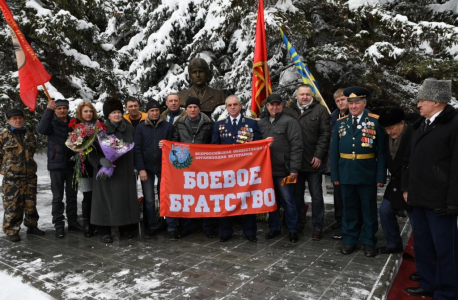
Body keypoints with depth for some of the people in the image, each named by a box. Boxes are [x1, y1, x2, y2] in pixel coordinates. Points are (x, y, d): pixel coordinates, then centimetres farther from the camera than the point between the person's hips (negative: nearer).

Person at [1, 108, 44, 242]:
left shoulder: (29, 136, 12)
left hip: (30, 176, 4)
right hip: (11, 177, -4)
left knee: (31, 203, 11)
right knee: (12, 205, 0)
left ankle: (32, 226, 25)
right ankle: (11, 231, 11)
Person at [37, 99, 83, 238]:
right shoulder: (52, 123, -2)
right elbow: (41, 129, -23)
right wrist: (48, 110, -32)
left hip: (71, 164, 3)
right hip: (56, 165, -3)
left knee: (72, 195, 12)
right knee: (58, 197, 3)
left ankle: (73, 221, 23)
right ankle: (59, 225, 11)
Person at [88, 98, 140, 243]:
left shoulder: (129, 129, 8)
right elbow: (92, 151, -5)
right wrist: (101, 160, -23)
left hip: (125, 172, 3)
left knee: (125, 199, 6)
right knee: (106, 200, 0)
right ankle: (104, 231, 11)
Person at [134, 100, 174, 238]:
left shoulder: (168, 126, 0)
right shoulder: (141, 127, 2)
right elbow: (137, 149, -2)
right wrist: (141, 169, -9)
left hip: (164, 167, 0)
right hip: (147, 168, 1)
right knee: (149, 200, 5)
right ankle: (152, 226, 17)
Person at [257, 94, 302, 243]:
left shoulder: (290, 122, -4)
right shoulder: (261, 123, 11)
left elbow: (296, 147, -9)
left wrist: (294, 169, -14)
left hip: (283, 170, -5)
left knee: (288, 200, 4)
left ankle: (292, 230, 19)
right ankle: (274, 227, 29)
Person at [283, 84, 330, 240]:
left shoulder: (320, 110, 0)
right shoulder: (288, 111, 6)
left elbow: (325, 134, -5)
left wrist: (319, 155, -11)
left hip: (313, 161, -2)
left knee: (316, 196, 6)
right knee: (297, 195, 13)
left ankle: (318, 226, 18)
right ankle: (298, 223, 28)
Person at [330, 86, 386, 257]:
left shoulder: (375, 121, -2)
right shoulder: (340, 123, 5)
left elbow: (381, 151, -4)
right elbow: (334, 150, 6)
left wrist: (381, 175, -8)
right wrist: (334, 174, 2)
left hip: (367, 174, -2)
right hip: (346, 174, 2)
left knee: (369, 210, 10)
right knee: (349, 209, 13)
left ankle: (369, 242, 25)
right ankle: (350, 240, 27)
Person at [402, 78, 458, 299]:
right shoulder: (420, 125, 13)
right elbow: (409, 159, 18)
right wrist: (406, 187, 14)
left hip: (440, 201, -7)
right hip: (419, 198, 8)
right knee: (422, 245, 17)